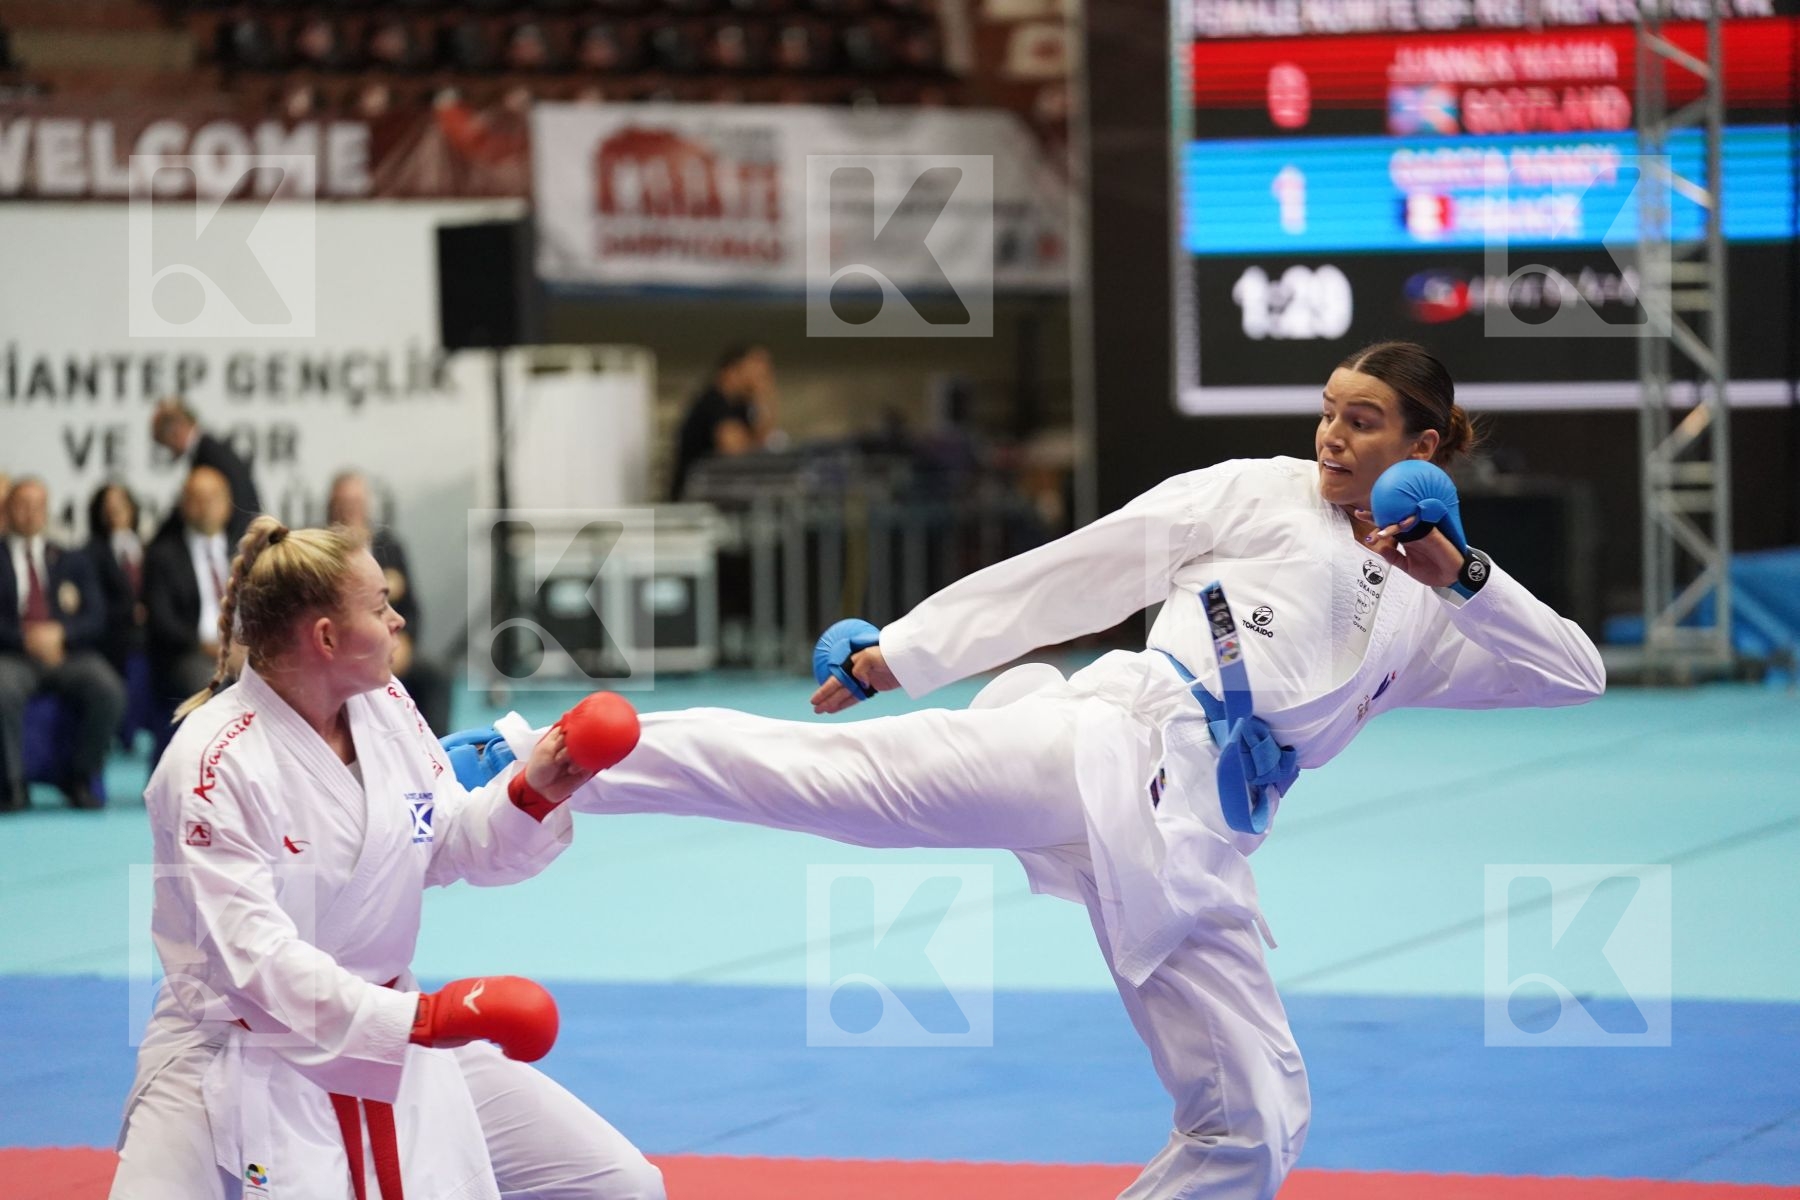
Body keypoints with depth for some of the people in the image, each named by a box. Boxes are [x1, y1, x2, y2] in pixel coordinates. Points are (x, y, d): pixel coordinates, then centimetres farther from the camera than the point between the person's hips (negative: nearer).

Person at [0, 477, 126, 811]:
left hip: (67, 652, 2)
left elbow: (96, 618, 9)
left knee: (109, 690, -30)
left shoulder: (72, 561, 21)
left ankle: (78, 779, -12)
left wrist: (60, 632, -11)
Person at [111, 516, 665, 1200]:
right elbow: (252, 951, -28)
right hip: (247, 1060, -6)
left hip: (385, 1036, 6)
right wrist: (415, 1018, -37)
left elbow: (450, 846, 10)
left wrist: (533, 792, -10)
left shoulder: (384, 705, -2)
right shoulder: (214, 764, -22)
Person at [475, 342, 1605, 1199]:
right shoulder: (1251, 493, 10)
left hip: (1194, 850, 5)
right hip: (1116, 745, -4)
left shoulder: (1420, 613, 20)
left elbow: (1576, 674, 15)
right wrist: (905, 650, 8)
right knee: (838, 770, -24)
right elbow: (1071, 572, 10)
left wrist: (1469, 578, -1)